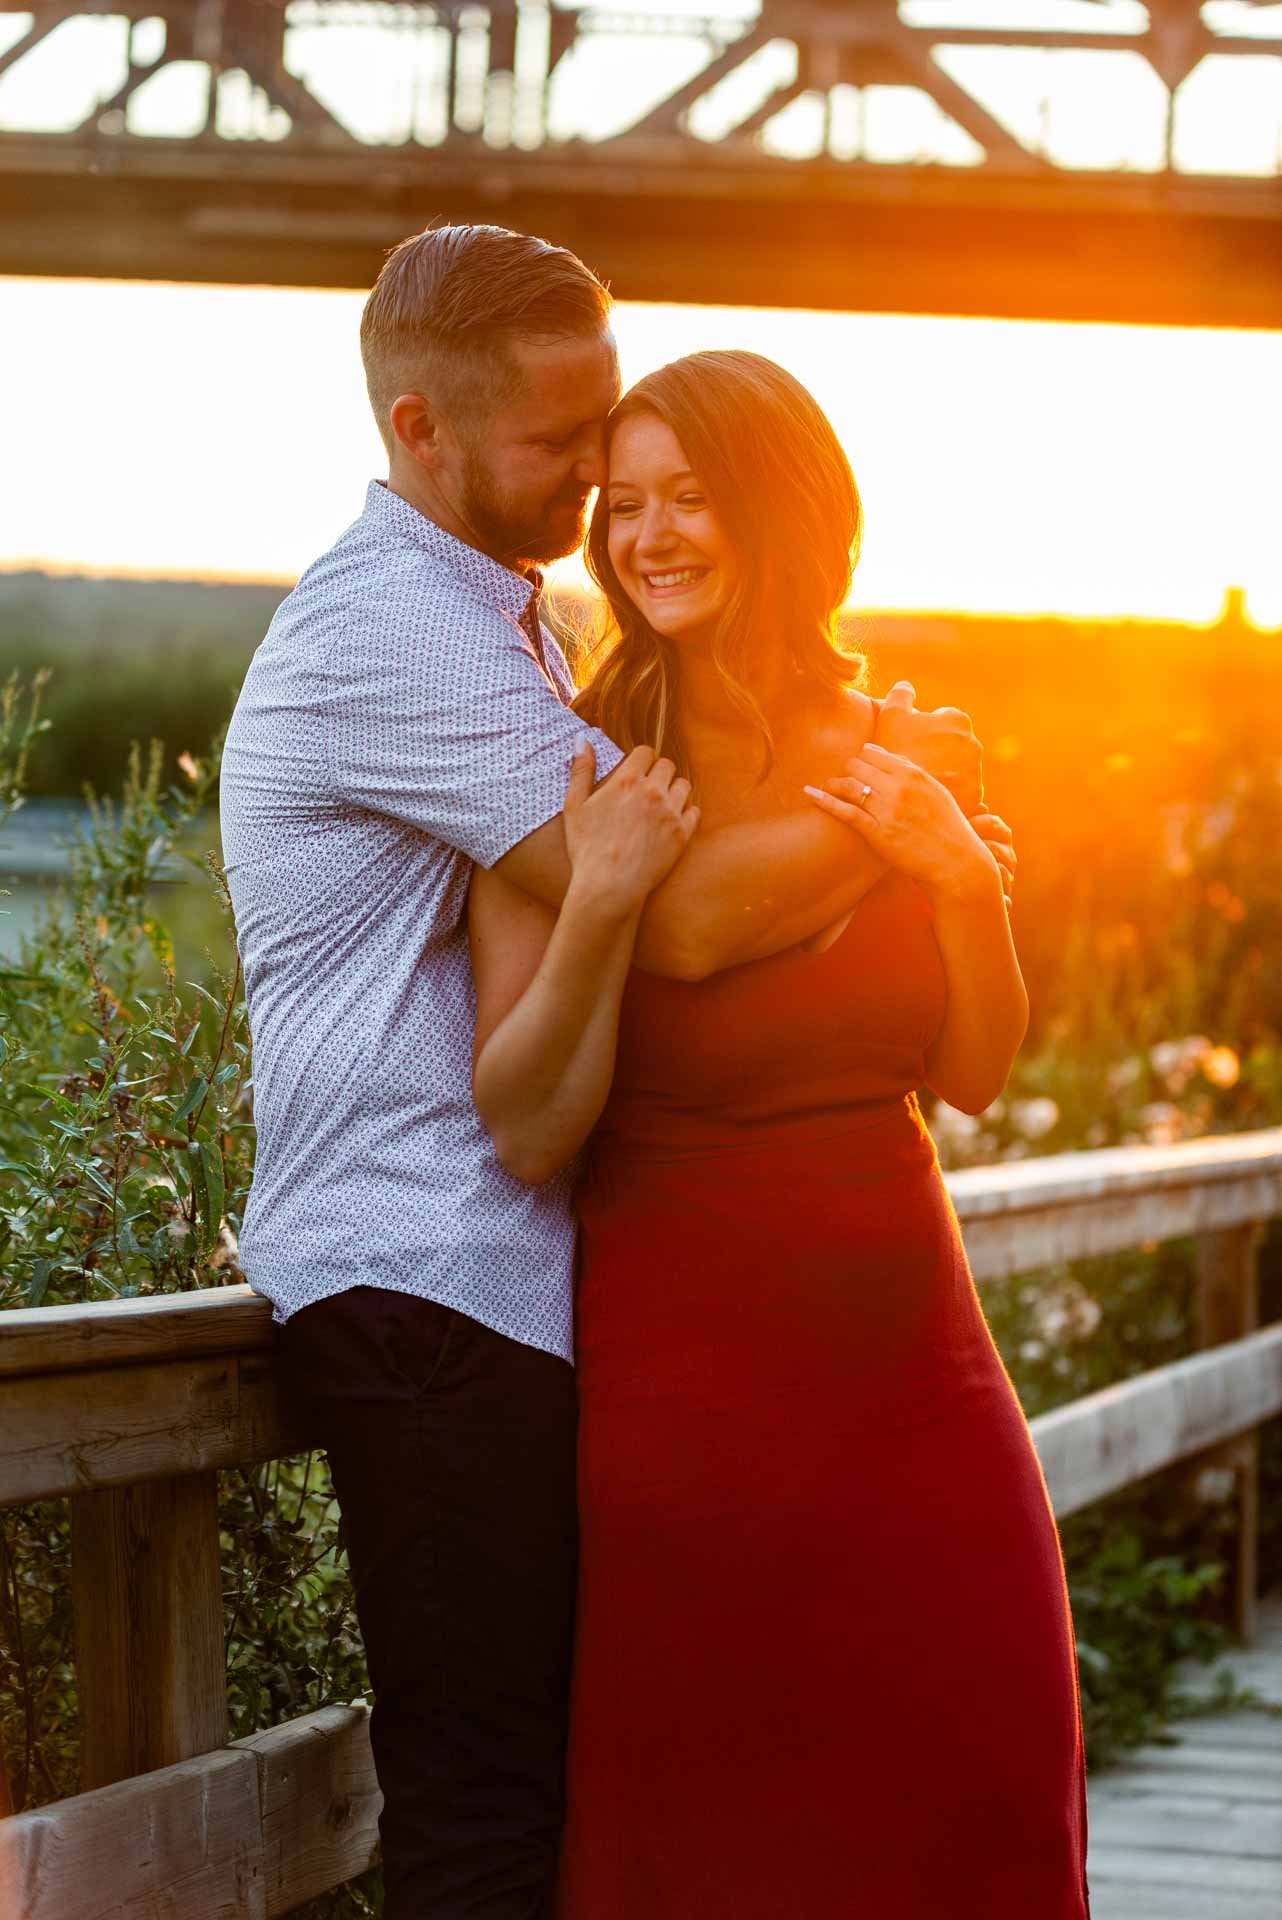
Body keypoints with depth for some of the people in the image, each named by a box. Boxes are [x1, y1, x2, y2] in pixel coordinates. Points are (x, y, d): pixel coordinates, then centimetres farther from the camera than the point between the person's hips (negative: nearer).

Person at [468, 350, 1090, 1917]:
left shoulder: (885, 771, 5)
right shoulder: (578, 778, -8)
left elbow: (972, 1077, 9)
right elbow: (526, 1132, -12)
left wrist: (963, 880, -8)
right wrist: (600, 907, -25)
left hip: (914, 1358, 4)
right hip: (688, 1362, -4)